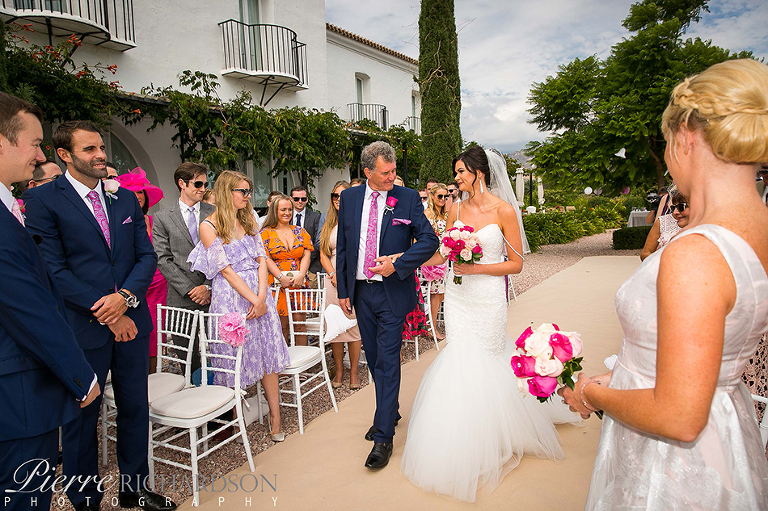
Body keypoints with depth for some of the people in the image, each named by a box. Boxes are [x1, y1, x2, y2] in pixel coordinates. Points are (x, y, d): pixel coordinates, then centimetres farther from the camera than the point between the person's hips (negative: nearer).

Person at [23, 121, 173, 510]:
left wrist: (126, 296, -12)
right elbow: (53, 269, -12)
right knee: (82, 417, 12)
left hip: (130, 321, 4)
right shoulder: (42, 200, -6)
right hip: (83, 328, -4)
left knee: (135, 409, 15)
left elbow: (147, 256, 5)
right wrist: (103, 312, -14)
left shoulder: (126, 198, 9)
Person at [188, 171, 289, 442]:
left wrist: (262, 295, -8)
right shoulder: (209, 226, -5)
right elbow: (226, 269, -11)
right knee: (235, 358, 3)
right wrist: (254, 300, -14)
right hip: (230, 296, -5)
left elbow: (261, 260, 6)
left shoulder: (249, 221, 13)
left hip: (259, 293, 5)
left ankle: (275, 420, 12)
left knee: (267, 354, 5)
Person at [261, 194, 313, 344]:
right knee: (282, 325, 0)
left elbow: (306, 254, 4)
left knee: (300, 323, 0)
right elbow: (266, 258, -4)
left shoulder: (300, 231, 13)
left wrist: (301, 275, -12)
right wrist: (281, 277, -16)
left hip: (299, 283, 2)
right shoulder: (266, 233, 5)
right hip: (277, 283, -2)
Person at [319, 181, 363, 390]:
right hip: (333, 281, 4)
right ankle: (339, 371, 20)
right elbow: (323, 254, 13)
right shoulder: (329, 224, 14)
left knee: (354, 326, -1)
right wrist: (333, 275, -3)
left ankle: (353, 373, 13)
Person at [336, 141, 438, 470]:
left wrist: (397, 264, -20)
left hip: (392, 292, -4)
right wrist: (343, 291, 5)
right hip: (361, 292, 4)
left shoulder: (407, 198, -5)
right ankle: (390, 412, 38)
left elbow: (429, 240, -8)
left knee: (387, 362, -3)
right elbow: (342, 247, 8)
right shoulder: (349, 198, 4)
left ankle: (384, 436, 7)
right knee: (375, 359, 16)